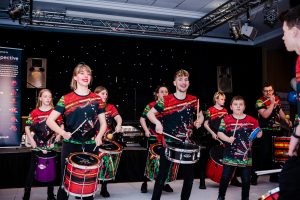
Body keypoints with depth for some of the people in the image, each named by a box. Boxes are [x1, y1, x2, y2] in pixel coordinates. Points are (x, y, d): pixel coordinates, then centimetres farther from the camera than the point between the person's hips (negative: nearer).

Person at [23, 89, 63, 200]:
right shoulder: (34, 112, -1)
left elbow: (61, 125, 9)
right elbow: (27, 127, 3)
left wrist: (59, 135, -7)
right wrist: (31, 140, -7)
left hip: (51, 145, 1)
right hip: (37, 146, -1)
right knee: (32, 169, 4)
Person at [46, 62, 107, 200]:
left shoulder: (96, 99, 3)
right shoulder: (66, 99, -4)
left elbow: (103, 123, 7)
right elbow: (49, 120, -5)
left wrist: (99, 136, -11)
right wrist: (63, 133, -19)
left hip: (91, 146, 2)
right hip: (70, 145, -2)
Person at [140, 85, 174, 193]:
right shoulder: (150, 105, -3)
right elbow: (142, 118, 0)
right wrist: (146, 130, -10)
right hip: (153, 137, -3)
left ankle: (165, 183, 25)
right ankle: (145, 184, 19)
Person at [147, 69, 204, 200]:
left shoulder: (194, 100, 2)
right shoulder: (165, 100, -8)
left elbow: (200, 116, 15)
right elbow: (150, 113, -2)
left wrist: (199, 122, -6)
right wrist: (157, 123, -20)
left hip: (187, 143, 3)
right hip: (168, 142, -3)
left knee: (189, 175, 12)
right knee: (162, 174, 3)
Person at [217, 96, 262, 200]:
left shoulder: (251, 120, 1)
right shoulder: (226, 119, -3)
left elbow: (258, 133, 9)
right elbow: (219, 133, -4)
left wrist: (259, 134, -13)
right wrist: (228, 139, -19)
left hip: (246, 155, 1)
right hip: (230, 155, -1)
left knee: (246, 180, 10)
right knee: (225, 177, 5)